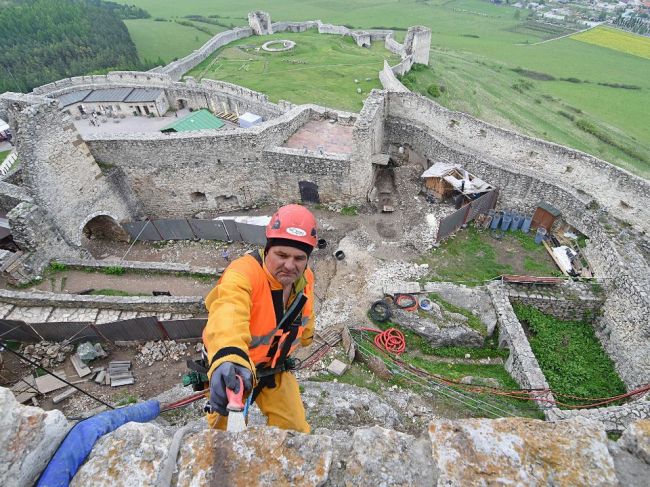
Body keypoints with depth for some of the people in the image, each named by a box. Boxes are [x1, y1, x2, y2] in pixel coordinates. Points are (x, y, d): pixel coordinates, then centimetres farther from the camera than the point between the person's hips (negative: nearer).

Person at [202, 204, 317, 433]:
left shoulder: (305, 279, -12)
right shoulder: (243, 272, -34)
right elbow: (228, 313, -55)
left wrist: (305, 336, 27)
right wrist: (228, 357, -73)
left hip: (275, 369, 4)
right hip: (231, 371, -4)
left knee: (296, 431, 12)